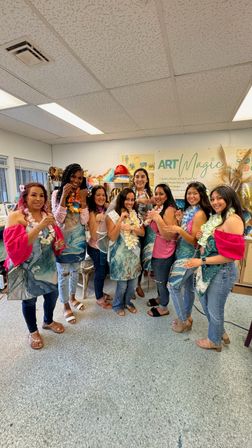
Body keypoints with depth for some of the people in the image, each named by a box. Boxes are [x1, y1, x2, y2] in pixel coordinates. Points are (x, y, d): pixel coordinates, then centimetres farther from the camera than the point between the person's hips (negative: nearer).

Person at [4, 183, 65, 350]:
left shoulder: (48, 216, 3)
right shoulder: (16, 216, -15)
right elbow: (15, 246, -26)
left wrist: (58, 244, -10)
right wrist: (39, 226, -33)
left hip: (48, 265, 5)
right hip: (28, 267, -5)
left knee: (52, 294, 17)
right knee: (29, 300, 13)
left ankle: (48, 321, 47)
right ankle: (33, 332, 40)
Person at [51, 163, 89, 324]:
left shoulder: (82, 195, 1)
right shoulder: (57, 193, -8)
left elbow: (84, 221, -8)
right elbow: (58, 219, -17)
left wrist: (83, 200, -17)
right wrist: (64, 196, -23)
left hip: (79, 240, 4)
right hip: (63, 241, -4)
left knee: (75, 271, 19)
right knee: (64, 274, 7)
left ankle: (73, 297, 42)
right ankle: (66, 306, 27)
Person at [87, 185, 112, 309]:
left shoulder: (106, 210, -1)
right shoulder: (92, 213, -19)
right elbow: (94, 237, -24)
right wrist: (97, 220, -31)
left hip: (105, 246, 7)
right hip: (96, 248, -7)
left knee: (105, 270, 21)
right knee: (100, 272, 9)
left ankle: (100, 293, 45)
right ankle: (99, 298, 32)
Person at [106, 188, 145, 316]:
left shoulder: (135, 214, 6)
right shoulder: (112, 215, -10)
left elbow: (142, 232, 4)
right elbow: (112, 237, -17)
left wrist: (131, 228, -14)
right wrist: (121, 219, -21)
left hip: (134, 252, 5)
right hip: (120, 253, -5)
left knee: (133, 282, 14)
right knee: (122, 283, 5)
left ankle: (127, 302, 40)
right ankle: (118, 305, 32)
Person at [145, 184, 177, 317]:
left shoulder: (170, 210, -20)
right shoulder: (157, 208, 6)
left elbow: (169, 236, -26)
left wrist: (157, 218, -29)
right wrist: (150, 219, 2)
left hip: (164, 253, -8)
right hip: (156, 250, 9)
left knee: (162, 280, 10)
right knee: (158, 278, 25)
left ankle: (163, 307, 32)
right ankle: (160, 298, 49)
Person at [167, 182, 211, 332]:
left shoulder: (199, 214, -17)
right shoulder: (188, 211, 9)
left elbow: (194, 240, -19)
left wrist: (180, 230, -32)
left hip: (190, 255, -8)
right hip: (184, 253, 8)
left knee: (173, 284, -5)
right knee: (188, 285, 17)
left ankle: (183, 320, 12)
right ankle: (187, 317, 33)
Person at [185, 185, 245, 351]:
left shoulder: (233, 220, -20)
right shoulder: (217, 218, 8)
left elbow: (230, 255, -23)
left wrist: (201, 261, -20)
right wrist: (203, 239, -4)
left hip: (223, 271, -9)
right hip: (209, 269, 9)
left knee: (214, 308, 13)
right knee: (205, 303, 24)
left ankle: (215, 341, 41)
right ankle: (220, 332, 49)